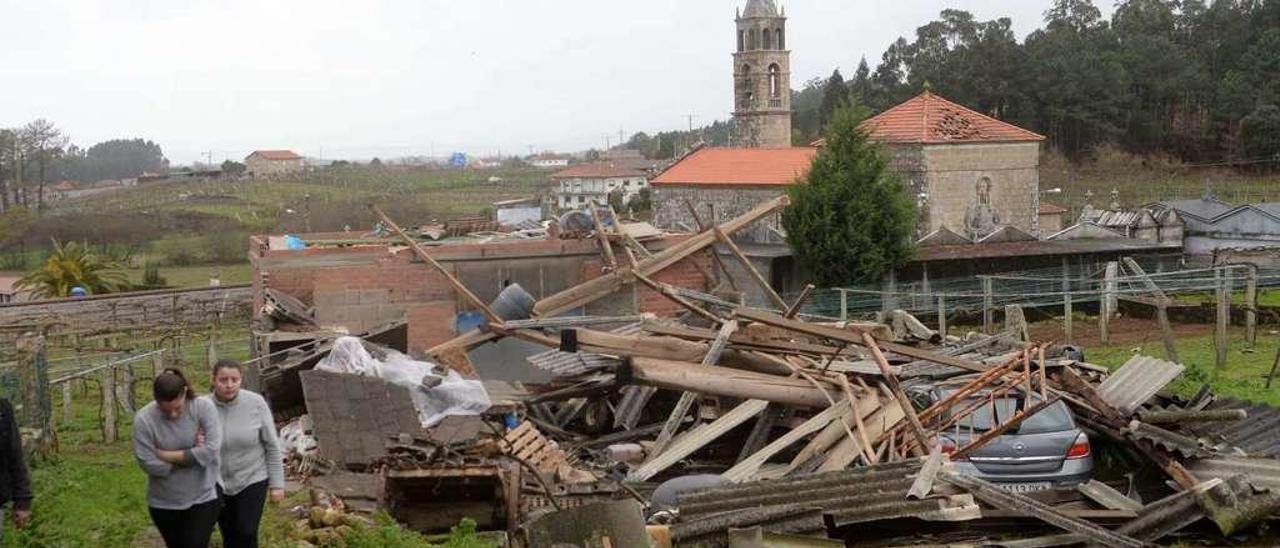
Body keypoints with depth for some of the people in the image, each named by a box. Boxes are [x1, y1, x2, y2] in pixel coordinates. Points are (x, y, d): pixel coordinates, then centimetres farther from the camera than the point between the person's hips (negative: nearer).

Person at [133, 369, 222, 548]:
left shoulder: (203, 407, -14)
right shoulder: (143, 419, -14)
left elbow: (212, 450, -23)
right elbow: (149, 464, -18)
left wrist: (167, 455, -18)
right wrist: (192, 455, -14)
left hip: (202, 498, -2)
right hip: (164, 503, 2)